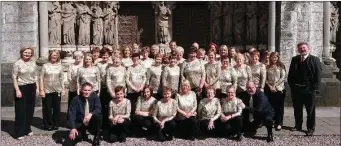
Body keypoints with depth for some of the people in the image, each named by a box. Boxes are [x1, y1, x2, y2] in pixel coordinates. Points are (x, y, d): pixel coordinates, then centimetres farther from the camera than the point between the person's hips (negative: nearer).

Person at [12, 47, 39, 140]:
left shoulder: (33, 63, 6)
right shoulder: (17, 63, -7)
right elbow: (14, 78, -9)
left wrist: (37, 88, 8)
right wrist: (17, 90, -15)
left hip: (31, 88, 5)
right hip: (22, 88, -5)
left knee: (30, 109, 10)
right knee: (21, 110, -2)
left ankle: (27, 129, 24)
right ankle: (19, 132, 7)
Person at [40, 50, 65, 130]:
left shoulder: (60, 66, 4)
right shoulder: (45, 66, -3)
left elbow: (62, 78, 8)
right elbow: (41, 78, -4)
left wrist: (63, 89, 3)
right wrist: (42, 90, -9)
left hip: (57, 90, 2)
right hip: (47, 90, -2)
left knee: (57, 108, 7)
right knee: (47, 108, 4)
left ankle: (56, 124, 20)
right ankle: (48, 125, 17)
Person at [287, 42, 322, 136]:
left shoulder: (315, 60, -2)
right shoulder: (294, 59, 10)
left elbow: (318, 75, -7)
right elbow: (290, 73, 11)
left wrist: (314, 87, -13)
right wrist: (291, 85, 2)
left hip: (309, 89, -4)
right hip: (296, 89, 4)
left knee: (310, 110, 4)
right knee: (297, 109, 14)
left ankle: (311, 128, 14)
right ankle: (298, 125, 28)